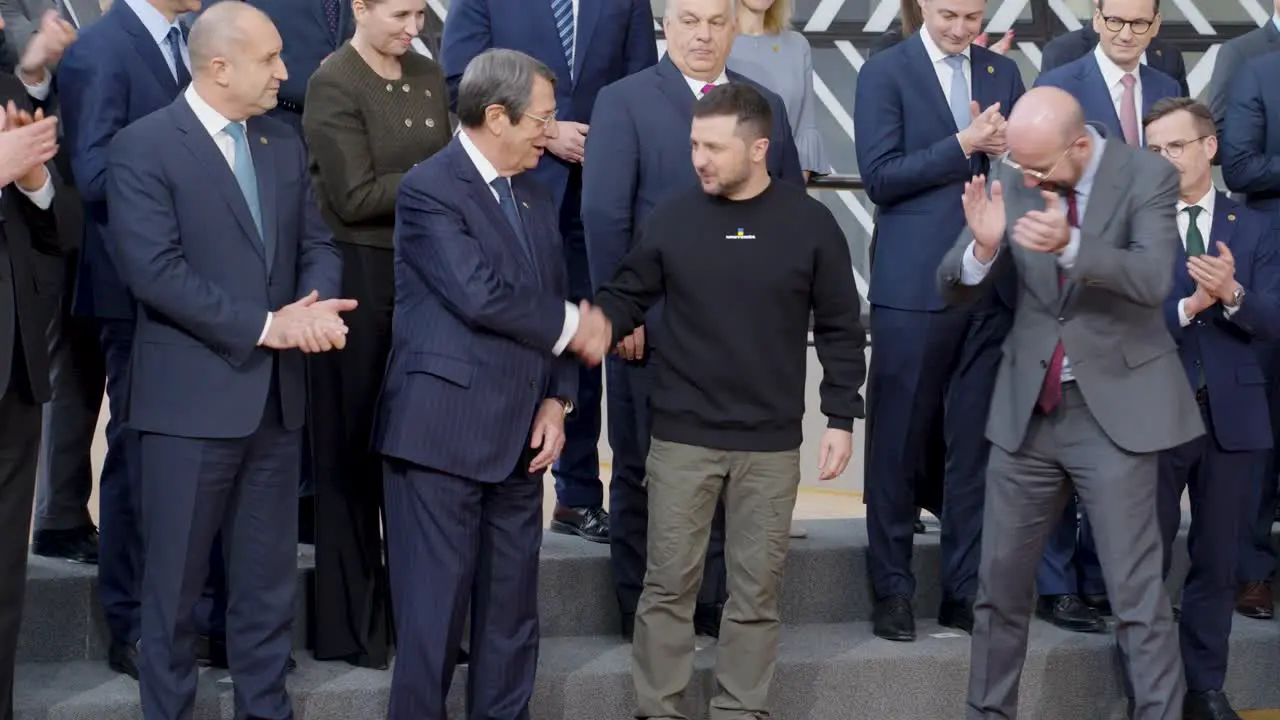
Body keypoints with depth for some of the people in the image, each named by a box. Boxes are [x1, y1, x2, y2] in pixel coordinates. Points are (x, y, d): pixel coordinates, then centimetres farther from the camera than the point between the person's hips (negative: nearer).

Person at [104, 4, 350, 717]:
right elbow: (154, 269, -18)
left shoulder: (286, 144, 11)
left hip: (277, 394, 6)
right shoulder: (143, 147, -9)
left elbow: (318, 245, 9)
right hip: (191, 397, -6)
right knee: (176, 579, 4)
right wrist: (265, 326, -18)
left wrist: (315, 307, -14)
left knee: (270, 574, 13)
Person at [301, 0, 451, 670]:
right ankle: (350, 624, 12)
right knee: (353, 446, 3)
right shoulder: (333, 84, -9)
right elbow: (354, 196, -14)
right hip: (356, 277, -6)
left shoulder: (429, 76, 11)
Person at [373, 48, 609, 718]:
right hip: (443, 433, -8)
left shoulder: (537, 198, 16)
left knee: (512, 613, 12)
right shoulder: (429, 188, -10)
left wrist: (556, 399, 2)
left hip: (517, 438, 8)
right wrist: (571, 325, -7)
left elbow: (554, 308, 16)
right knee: (434, 612, -3)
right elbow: (481, 295, -20)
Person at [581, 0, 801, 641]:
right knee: (644, 470, 7)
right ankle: (641, 612, 17)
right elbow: (604, 215, -7)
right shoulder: (623, 102, -1)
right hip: (654, 325, -3)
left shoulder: (767, 106, 11)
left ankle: (716, 604, 17)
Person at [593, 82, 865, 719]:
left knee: (757, 588, 7)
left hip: (771, 442, 0)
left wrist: (841, 416, -1)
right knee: (668, 582, 4)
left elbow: (839, 328, 3)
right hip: (681, 436, 0)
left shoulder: (809, 223, -2)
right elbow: (625, 300, 4)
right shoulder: (670, 219, -1)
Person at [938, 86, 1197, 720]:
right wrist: (983, 245, -24)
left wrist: (1071, 244, -41)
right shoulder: (1011, 179, -1)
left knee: (1136, 590, -3)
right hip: (1026, 408, 4)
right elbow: (954, 289, -1)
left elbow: (1153, 279, -24)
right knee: (999, 581, 10)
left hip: (1114, 408, -4)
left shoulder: (1147, 177, -10)